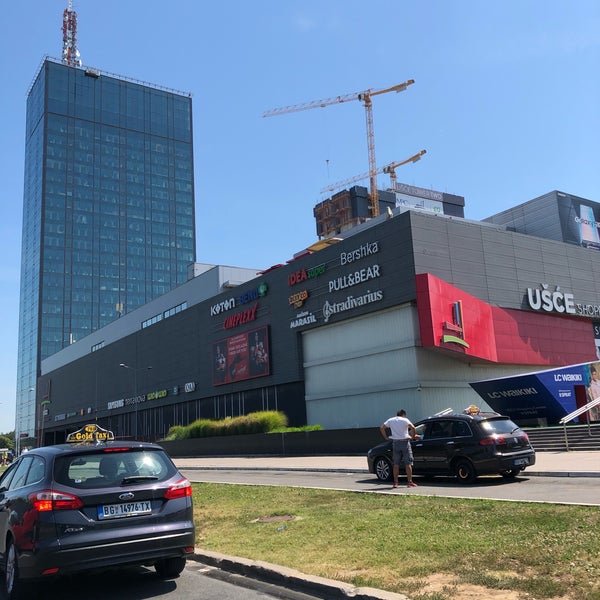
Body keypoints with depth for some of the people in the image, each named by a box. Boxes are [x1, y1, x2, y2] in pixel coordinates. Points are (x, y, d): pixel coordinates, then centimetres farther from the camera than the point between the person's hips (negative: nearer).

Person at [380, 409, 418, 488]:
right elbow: (412, 427, -18)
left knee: (396, 464, 9)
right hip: (405, 442, -4)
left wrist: (386, 437, 10)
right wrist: (413, 436, -5)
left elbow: (382, 428, 6)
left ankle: (395, 482, 9)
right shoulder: (405, 420, -4)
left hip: (395, 443, 4)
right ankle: (409, 482, 0)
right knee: (408, 463, 2)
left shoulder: (391, 420, 9)